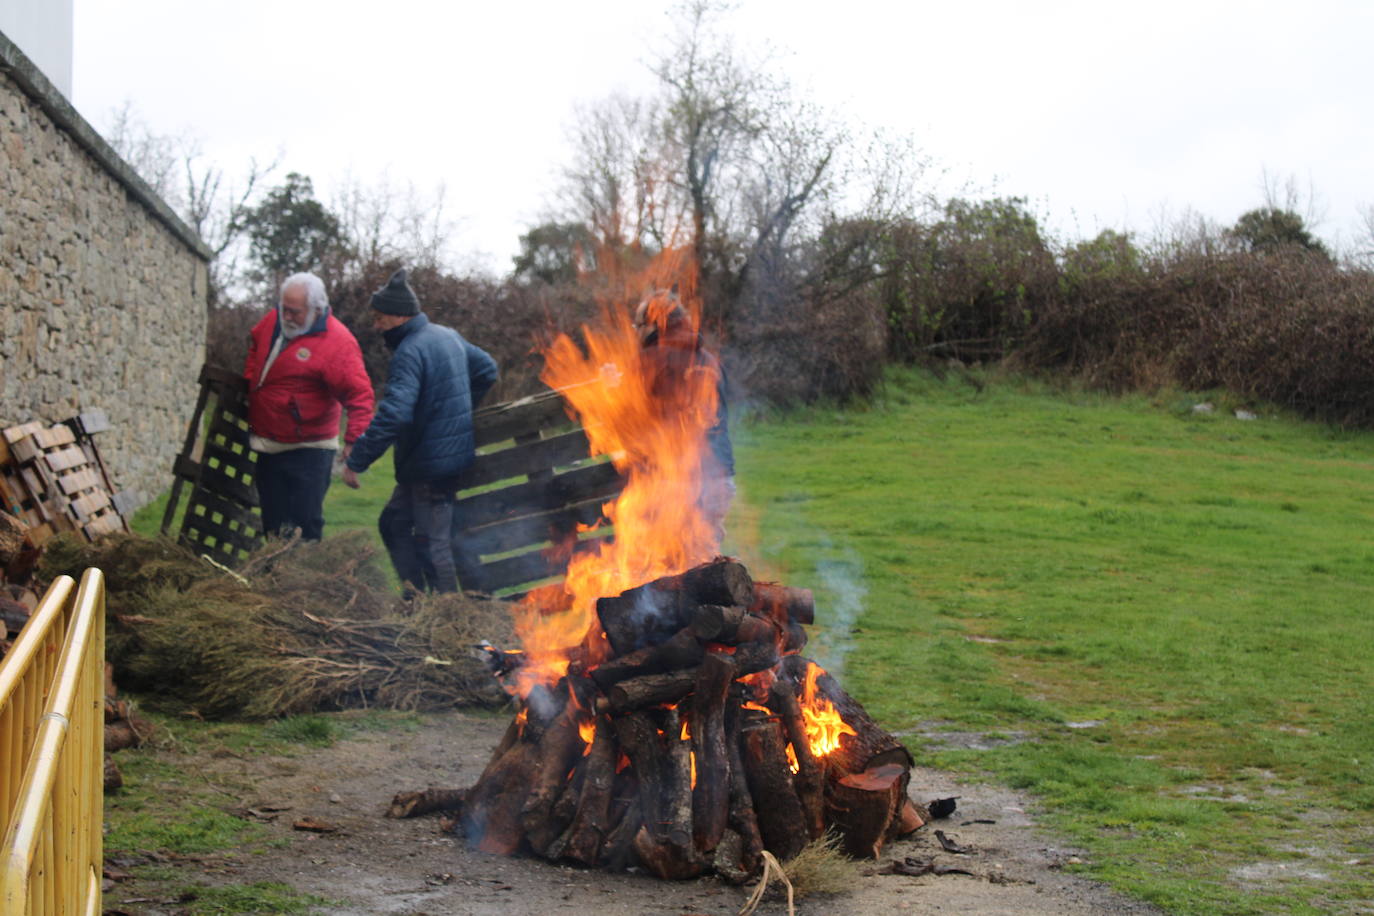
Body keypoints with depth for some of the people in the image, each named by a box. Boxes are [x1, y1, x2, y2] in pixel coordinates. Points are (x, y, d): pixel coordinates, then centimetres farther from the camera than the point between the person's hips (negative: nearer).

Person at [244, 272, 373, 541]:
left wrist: (355, 439, -37)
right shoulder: (274, 320, 2)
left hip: (307, 450, -7)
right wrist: (249, 382, 12)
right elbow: (254, 345, 25)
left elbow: (358, 394, -26)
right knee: (272, 520, 15)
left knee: (305, 523, -6)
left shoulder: (337, 342, -21)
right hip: (266, 445, 7)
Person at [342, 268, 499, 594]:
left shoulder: (410, 351, -20)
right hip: (458, 454, 10)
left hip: (430, 465, -10)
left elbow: (393, 415, -30)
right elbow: (486, 369, 25)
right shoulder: (449, 336, 10)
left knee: (431, 543, -2)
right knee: (394, 523, 20)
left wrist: (357, 461, -25)